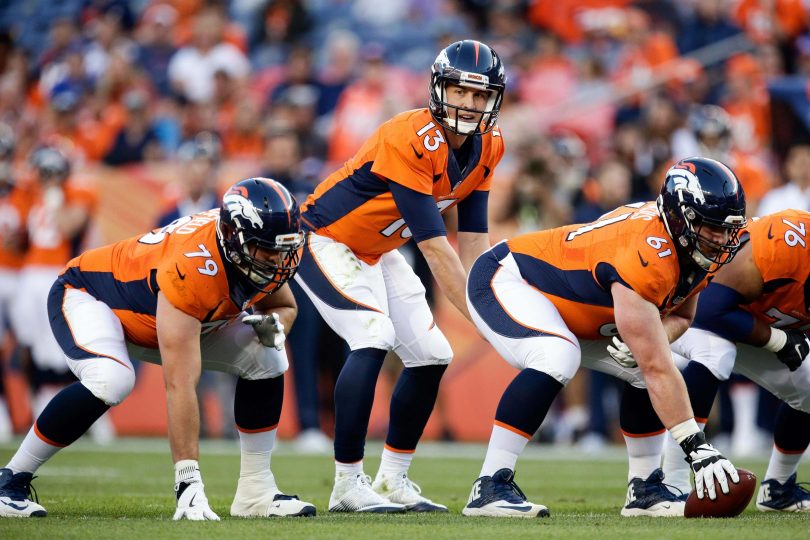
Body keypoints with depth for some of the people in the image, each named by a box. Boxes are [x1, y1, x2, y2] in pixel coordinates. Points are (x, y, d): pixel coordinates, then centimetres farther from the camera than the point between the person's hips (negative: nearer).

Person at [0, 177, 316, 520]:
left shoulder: (270, 256, -20)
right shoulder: (193, 270, -42)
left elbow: (284, 305, 5)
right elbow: (180, 386, -44)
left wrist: (273, 324, -22)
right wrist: (188, 480, -47)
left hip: (154, 312, 8)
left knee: (266, 360, -5)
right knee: (111, 381, -37)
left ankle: (256, 491, 5)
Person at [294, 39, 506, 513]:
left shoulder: (486, 148, -6)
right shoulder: (408, 140, -32)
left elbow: (473, 242, -4)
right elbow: (434, 247, -32)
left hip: (377, 253, 9)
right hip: (326, 242, -9)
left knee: (431, 354, 5)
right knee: (374, 338, -26)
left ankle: (393, 480, 18)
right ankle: (348, 485, -21)